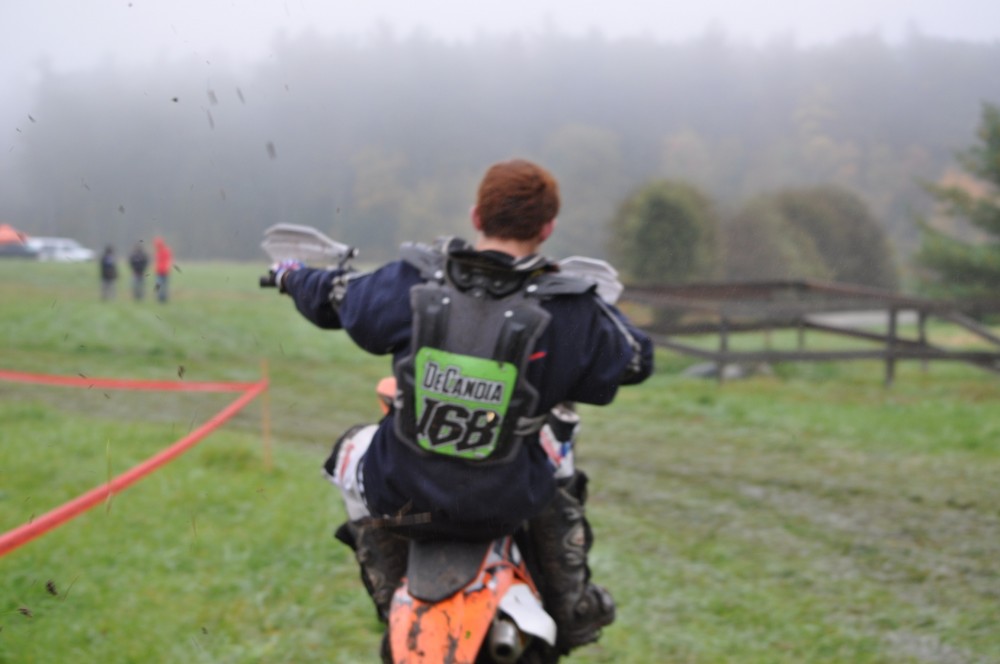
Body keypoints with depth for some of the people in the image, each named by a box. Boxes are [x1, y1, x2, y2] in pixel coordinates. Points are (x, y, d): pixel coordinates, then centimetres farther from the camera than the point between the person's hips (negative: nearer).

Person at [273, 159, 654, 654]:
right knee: (559, 473, 34)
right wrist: (601, 312, 26)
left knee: (352, 451, 34)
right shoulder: (570, 314, -15)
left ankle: (392, 601, 37)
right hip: (505, 505, 0)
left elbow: (335, 298, 9)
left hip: (401, 495, 1)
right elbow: (634, 360, 5)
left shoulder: (410, 285, -11)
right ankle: (572, 608, 37)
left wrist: (292, 276, 32)